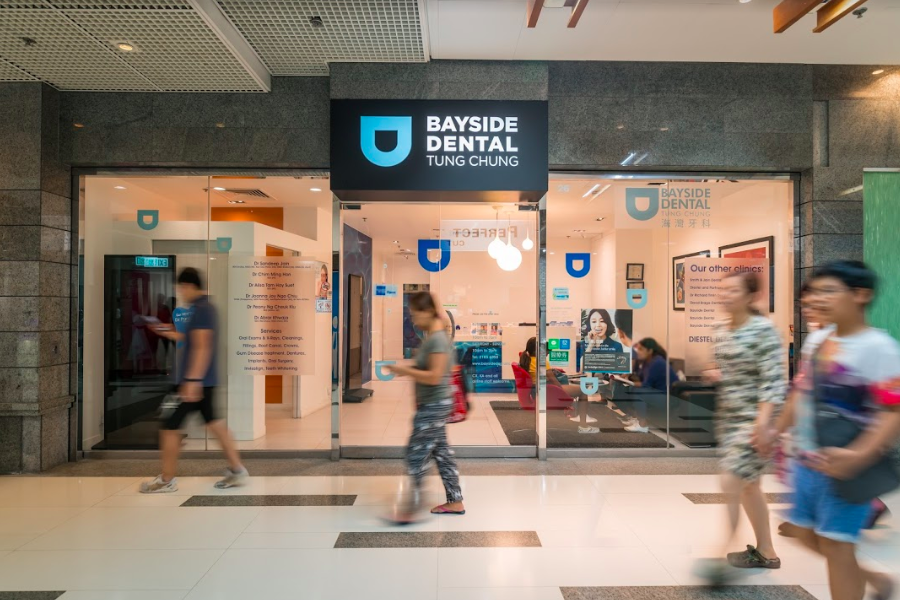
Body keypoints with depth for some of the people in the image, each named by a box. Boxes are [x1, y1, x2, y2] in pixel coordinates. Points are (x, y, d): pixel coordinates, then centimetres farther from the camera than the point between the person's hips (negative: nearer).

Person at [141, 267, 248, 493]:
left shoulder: (201, 309, -17)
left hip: (197, 381, -10)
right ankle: (237, 470, 16)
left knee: (170, 427, 2)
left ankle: (166, 480, 15)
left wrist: (192, 381, -26)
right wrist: (171, 334, 23)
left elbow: (202, 348, -24)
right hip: (204, 381, 10)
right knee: (215, 424, 13)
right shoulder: (205, 307, 14)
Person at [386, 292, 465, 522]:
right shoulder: (431, 336, 10)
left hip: (435, 405, -10)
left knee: (416, 455, -4)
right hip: (432, 404, 10)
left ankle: (411, 508, 5)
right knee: (441, 451, 15)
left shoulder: (438, 339, -20)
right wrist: (407, 370, 4)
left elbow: (434, 376, -26)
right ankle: (455, 502, 25)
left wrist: (405, 370, -20)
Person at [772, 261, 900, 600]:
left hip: (844, 468, -7)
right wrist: (778, 430, 16)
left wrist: (859, 456, -32)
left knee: (835, 544, 5)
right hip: (807, 461, 7)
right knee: (804, 533, 18)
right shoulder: (815, 340, 4)